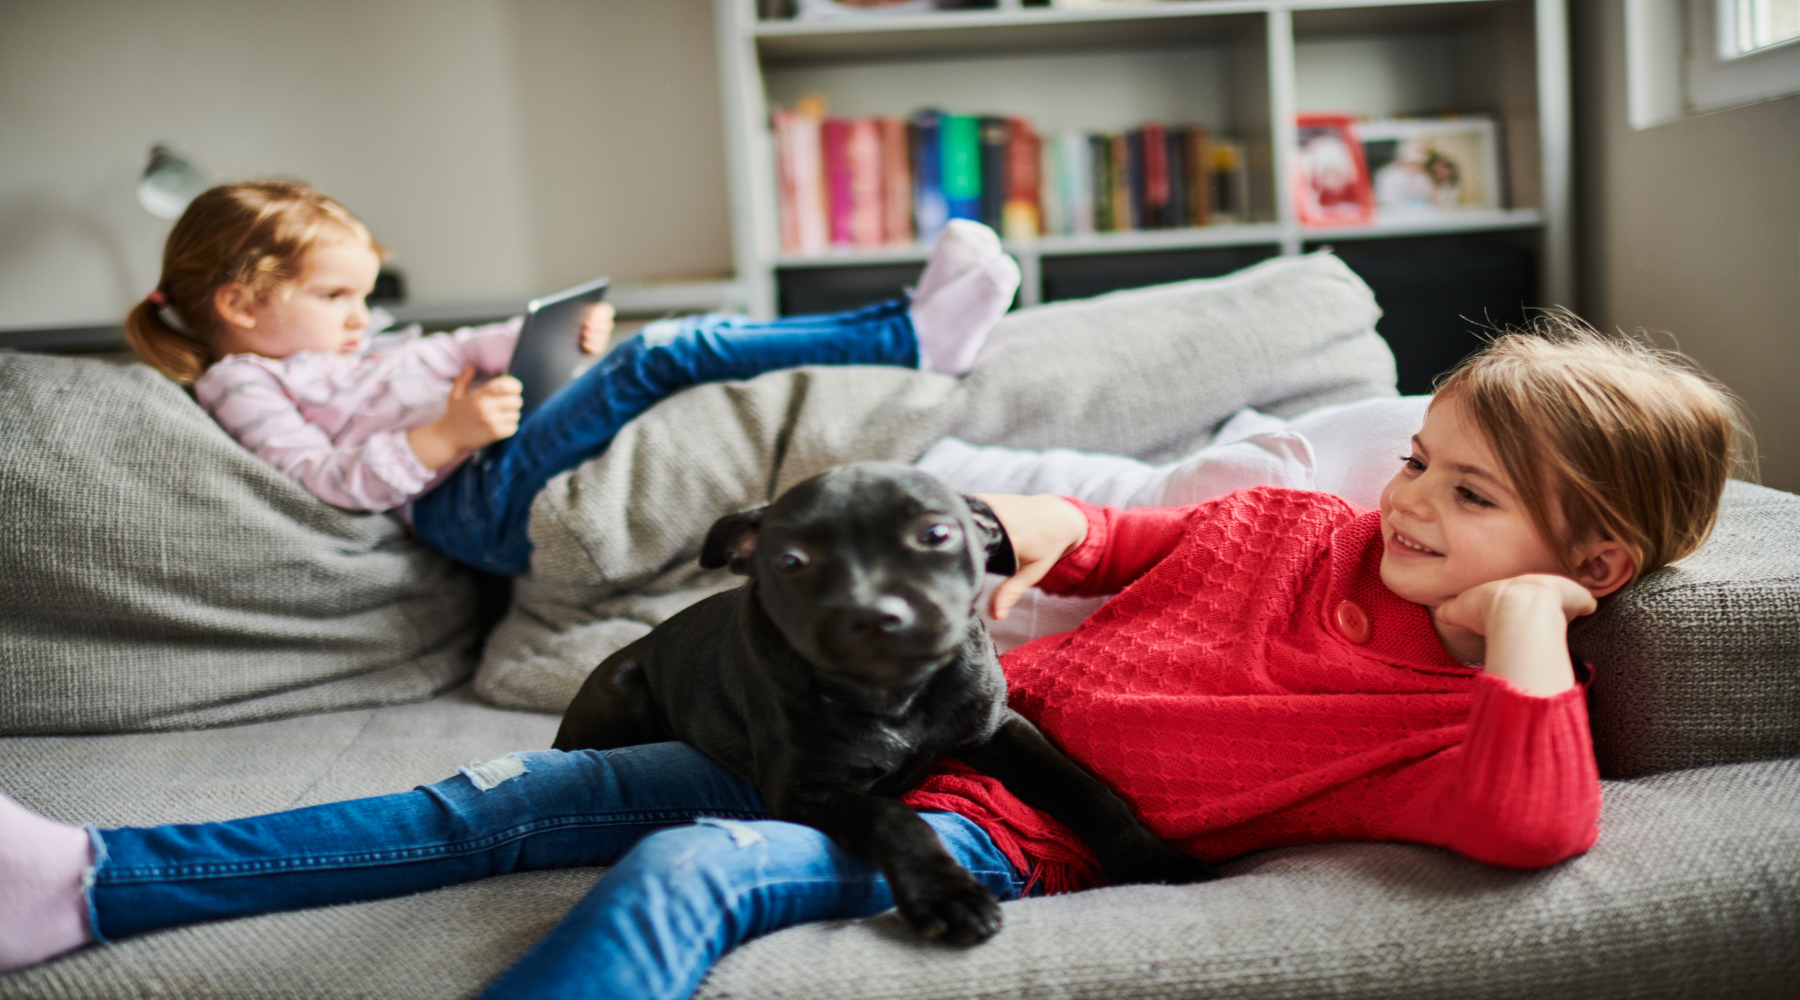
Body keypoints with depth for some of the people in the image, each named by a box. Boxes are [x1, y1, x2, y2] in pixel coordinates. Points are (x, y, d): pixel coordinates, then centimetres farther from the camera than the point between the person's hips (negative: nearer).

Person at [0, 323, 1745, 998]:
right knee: (528, 800, -2)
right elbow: (1130, 536, 23)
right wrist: (1038, 531, 2)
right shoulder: (1299, 526, 12)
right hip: (934, 711, 6)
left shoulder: (1480, 708, -3)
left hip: (1013, 825, -6)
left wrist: (1522, 621, -20)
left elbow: (1540, 825, -25)